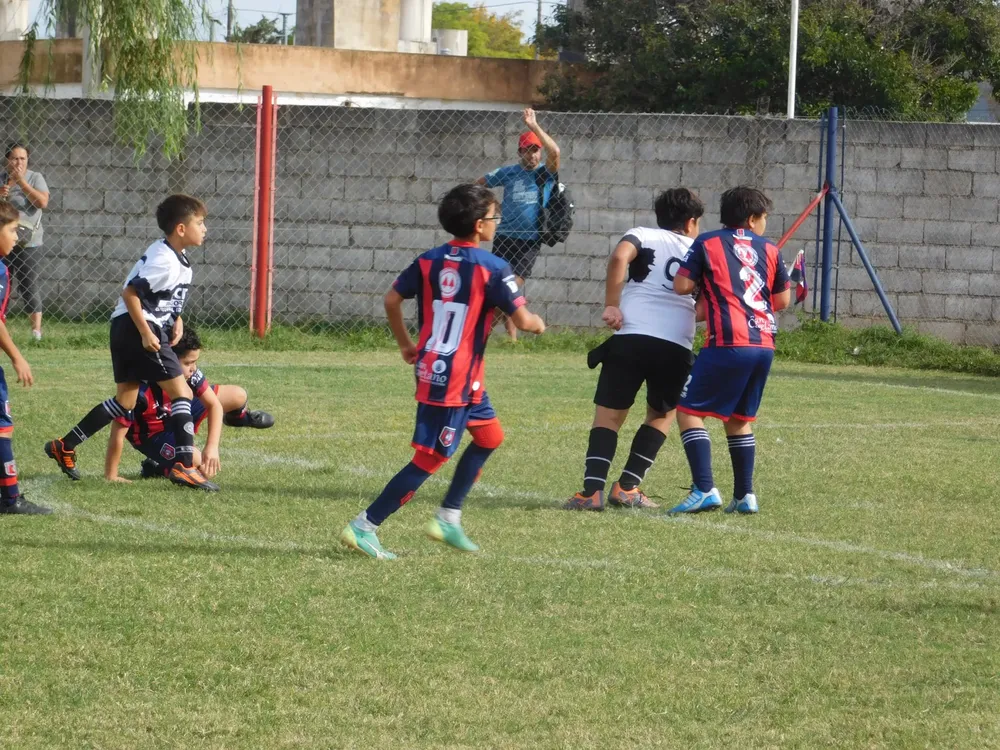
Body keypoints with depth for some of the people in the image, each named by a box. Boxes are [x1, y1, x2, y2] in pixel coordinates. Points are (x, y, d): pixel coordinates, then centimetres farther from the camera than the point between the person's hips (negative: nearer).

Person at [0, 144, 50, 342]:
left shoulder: (35, 178, -2)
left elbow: (43, 202, -15)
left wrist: (21, 182, -15)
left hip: (29, 242, -3)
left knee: (29, 285, -7)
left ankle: (36, 328, -6)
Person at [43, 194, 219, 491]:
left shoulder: (177, 258, 12)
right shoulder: (164, 260, -19)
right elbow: (130, 293, -23)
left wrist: (175, 319, 8)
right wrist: (146, 333, -23)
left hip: (127, 329, 10)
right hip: (137, 326, -10)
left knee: (126, 400, 15)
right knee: (181, 392, -10)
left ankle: (65, 447, 20)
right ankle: (184, 466, -14)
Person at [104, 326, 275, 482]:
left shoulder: (190, 373, -23)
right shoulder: (142, 388, -40)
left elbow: (214, 404, -11)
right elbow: (118, 435, -35)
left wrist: (212, 446, -23)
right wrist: (110, 476, -29)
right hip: (152, 435, -6)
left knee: (238, 396, 0)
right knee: (205, 467, -25)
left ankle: (237, 417, 37)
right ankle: (157, 468, 1)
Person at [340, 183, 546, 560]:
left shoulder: (430, 261, 6)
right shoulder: (491, 268, -13)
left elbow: (392, 299, 6)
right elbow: (521, 320, -14)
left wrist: (405, 344, 19)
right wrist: (538, 324, 9)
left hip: (430, 370, 8)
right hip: (457, 381, -8)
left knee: (489, 436, 23)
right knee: (430, 458, -5)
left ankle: (448, 518, 22)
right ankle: (364, 526, -8)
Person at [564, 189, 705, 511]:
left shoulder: (642, 235, 13)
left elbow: (620, 257, -9)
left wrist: (611, 305, -5)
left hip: (631, 337, -2)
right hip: (677, 347, 2)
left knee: (609, 415, 4)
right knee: (661, 415, 23)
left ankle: (592, 490, -13)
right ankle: (627, 487, 13)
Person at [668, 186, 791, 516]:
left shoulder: (707, 244, 3)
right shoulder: (769, 250, 13)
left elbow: (682, 285, -2)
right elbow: (783, 300, 18)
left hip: (728, 343, -5)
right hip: (764, 344, 5)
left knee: (690, 411, 1)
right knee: (739, 418, 20)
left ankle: (704, 490, -13)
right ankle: (745, 495, 16)